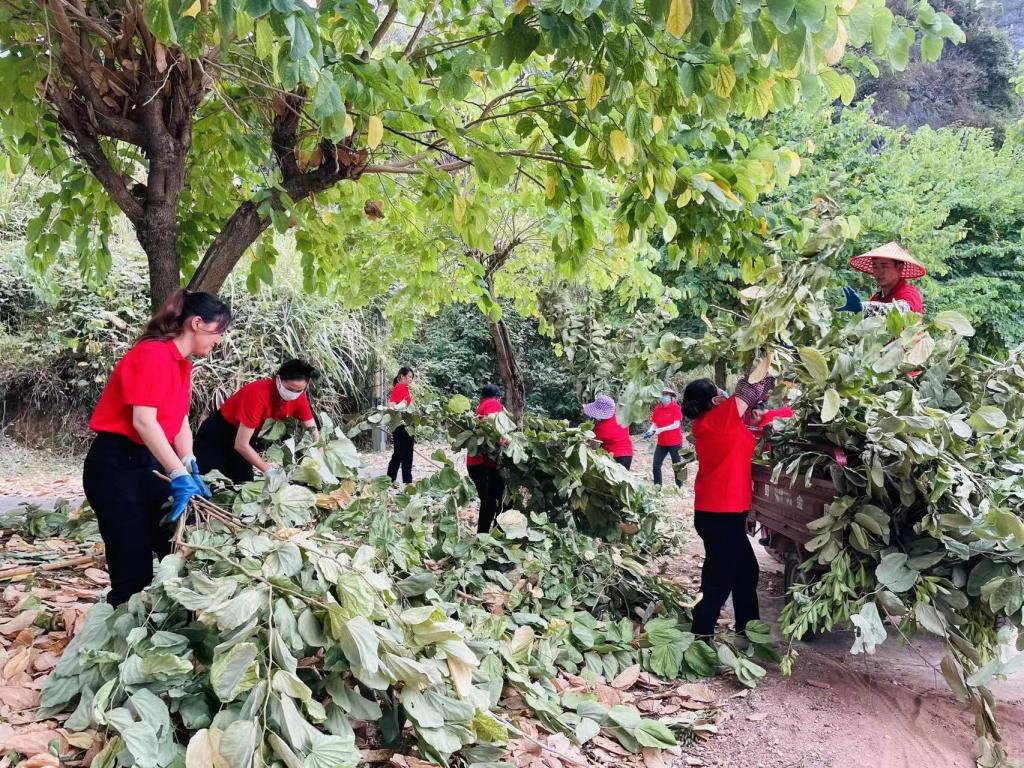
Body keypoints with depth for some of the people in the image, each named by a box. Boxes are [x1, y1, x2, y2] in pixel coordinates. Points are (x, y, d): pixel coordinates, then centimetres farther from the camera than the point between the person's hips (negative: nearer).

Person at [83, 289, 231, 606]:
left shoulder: (182, 365, 13)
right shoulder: (153, 354, -17)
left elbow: (181, 421, 8)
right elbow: (143, 421, -24)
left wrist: (189, 468, -6)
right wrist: (179, 474, -28)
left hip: (146, 465, 10)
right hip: (115, 467, -10)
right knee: (134, 574, -7)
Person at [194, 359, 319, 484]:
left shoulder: (298, 397, -16)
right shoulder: (258, 394, -35)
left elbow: (313, 432, -7)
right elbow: (241, 445, -33)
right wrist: (269, 471, -32)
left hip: (246, 435, 6)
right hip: (218, 434, -6)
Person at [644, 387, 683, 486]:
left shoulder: (675, 408, -11)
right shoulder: (657, 409, 3)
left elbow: (676, 425, -16)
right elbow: (654, 423, 6)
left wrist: (661, 429, -24)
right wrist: (650, 431, -15)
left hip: (674, 442, -5)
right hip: (661, 443, 5)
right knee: (656, 465, 3)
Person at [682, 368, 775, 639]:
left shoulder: (708, 423, 7)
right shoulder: (718, 418, -17)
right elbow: (749, 390, -10)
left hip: (717, 512, 10)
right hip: (721, 515, -10)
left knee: (746, 570, 21)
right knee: (719, 580, -1)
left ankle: (748, 627, 33)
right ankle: (700, 637, 6)